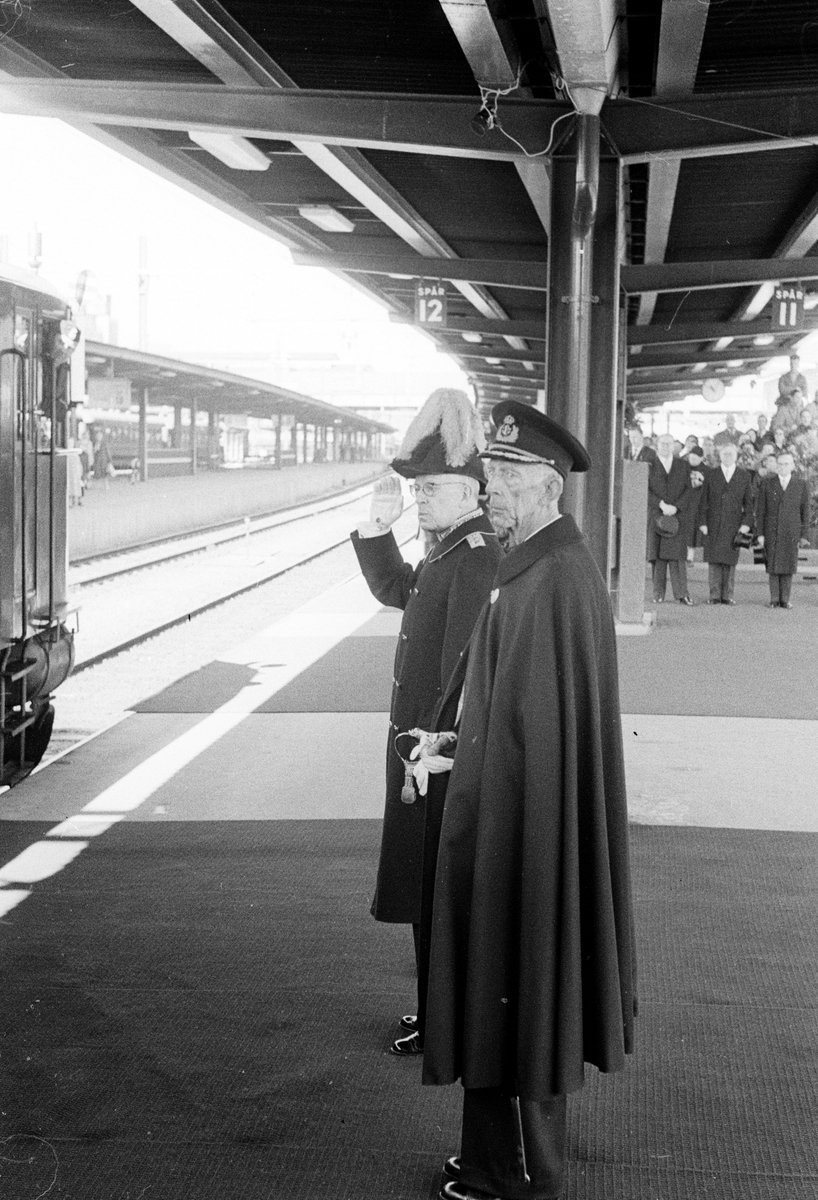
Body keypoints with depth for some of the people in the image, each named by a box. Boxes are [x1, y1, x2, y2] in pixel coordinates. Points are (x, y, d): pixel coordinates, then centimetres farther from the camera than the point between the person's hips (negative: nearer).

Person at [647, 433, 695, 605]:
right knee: (657, 556, -1)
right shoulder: (650, 466, 8)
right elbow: (646, 490, -1)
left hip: (678, 516, 0)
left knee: (678, 555, -6)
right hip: (656, 516, 0)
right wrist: (662, 505, -13)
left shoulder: (683, 466, 13)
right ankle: (659, 593, 2)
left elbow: (690, 490, 4)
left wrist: (676, 507, -10)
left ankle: (681, 593, -7)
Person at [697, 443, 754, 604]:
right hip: (713, 525, 0)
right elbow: (704, 501, 6)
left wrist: (746, 523, -4)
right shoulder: (711, 475, 9)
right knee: (714, 560, -2)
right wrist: (702, 522, -3)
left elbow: (749, 502, 8)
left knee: (730, 561, -1)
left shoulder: (745, 476, 9)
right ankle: (715, 595, 2)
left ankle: (727, 595, 4)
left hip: (734, 526, 0)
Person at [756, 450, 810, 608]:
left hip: (791, 533, 0)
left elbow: (805, 512, 4)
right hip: (771, 532, 0)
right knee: (773, 566, 0)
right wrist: (760, 533, -3)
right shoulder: (767, 484, 4)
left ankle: (785, 600, 7)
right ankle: (774, 599, 6)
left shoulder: (801, 485, 4)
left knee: (788, 566, 0)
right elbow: (760, 510, 3)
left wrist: (804, 535, -1)